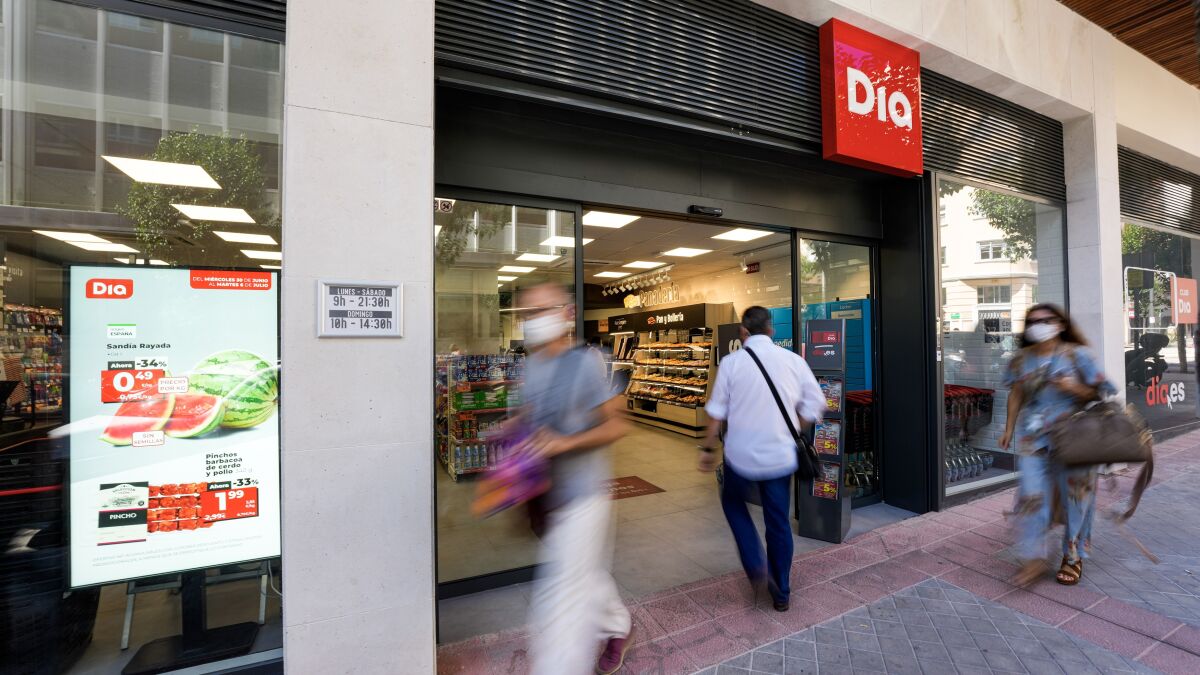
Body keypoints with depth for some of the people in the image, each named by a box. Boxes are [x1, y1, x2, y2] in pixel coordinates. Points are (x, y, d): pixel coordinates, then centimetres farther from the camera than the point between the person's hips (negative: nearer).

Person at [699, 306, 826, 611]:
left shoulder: (731, 362, -10)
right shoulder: (793, 360, -3)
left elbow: (716, 413, -7)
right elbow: (815, 405, 1)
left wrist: (708, 448, 3)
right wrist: (790, 432, 14)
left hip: (741, 456, -2)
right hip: (780, 457, 3)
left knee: (732, 501, 26)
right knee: (779, 522, 17)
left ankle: (755, 565, 15)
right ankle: (781, 592, 31)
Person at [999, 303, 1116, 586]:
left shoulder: (1077, 355, -4)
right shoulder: (1020, 359, 4)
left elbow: (1098, 393, 0)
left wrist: (1074, 388, -20)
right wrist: (1009, 428, 8)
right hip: (1033, 438, 1)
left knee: (1075, 495, 9)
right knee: (1032, 495, -2)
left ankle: (1073, 557, 27)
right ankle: (1033, 558, 7)